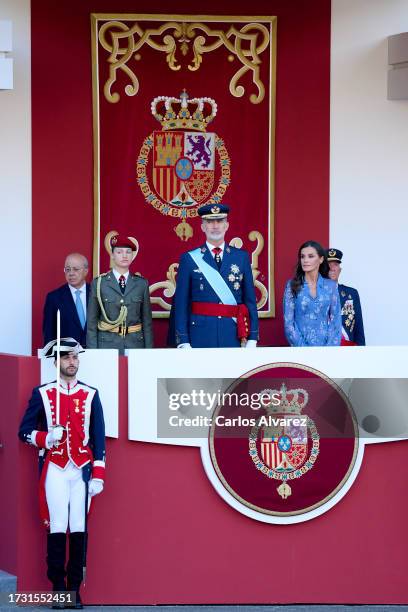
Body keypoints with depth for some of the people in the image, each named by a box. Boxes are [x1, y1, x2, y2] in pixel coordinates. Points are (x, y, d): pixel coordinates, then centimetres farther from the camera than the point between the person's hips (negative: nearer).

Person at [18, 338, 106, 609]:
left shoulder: (91, 395, 8)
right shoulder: (42, 394, 6)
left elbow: (99, 438, 8)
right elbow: (25, 432, 7)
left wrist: (98, 475, 1)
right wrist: (46, 438, -13)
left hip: (82, 470, 1)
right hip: (55, 470, -1)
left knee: (79, 529, -3)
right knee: (57, 528, -5)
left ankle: (75, 588, 4)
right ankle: (58, 587, 4)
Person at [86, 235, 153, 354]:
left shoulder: (141, 284, 7)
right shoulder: (99, 283, 2)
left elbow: (147, 320, 8)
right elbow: (92, 321, 2)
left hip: (135, 344, 2)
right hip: (107, 345, -1)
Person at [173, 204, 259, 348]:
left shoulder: (241, 257, 9)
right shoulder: (189, 259, 3)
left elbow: (250, 300, 9)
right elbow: (181, 303, 1)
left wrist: (252, 339, 2)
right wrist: (183, 342, -6)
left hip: (235, 336, 1)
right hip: (200, 337, -1)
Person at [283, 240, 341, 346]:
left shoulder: (331, 285, 3)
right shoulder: (292, 285, -1)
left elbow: (336, 320, 2)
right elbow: (288, 322, -4)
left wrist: (330, 346, -10)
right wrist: (302, 346, -13)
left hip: (326, 344, 1)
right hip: (301, 345, -1)